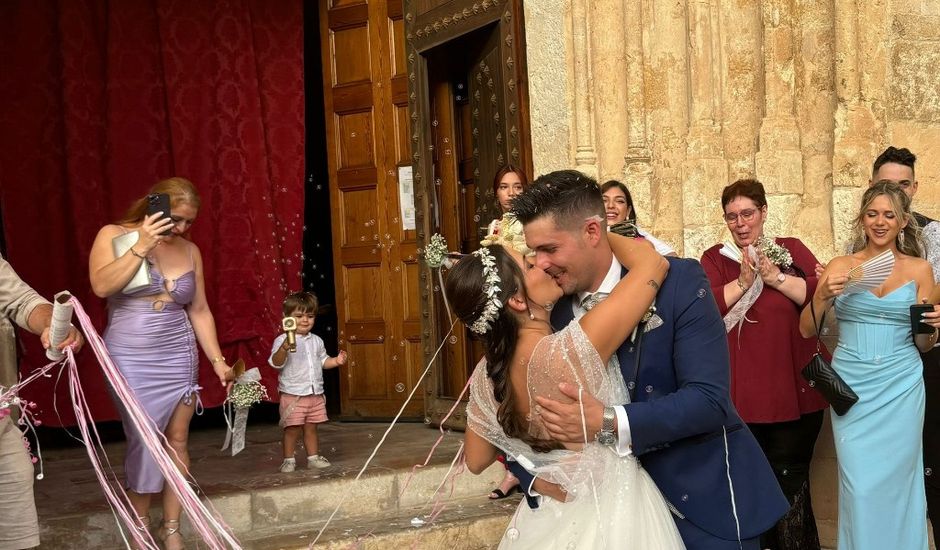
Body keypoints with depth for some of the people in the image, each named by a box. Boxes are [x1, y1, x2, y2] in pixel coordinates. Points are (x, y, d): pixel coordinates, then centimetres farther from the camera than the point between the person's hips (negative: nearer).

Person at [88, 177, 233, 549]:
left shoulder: (189, 251, 6)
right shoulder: (114, 235, -3)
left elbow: (199, 311, 11)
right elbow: (101, 286, -19)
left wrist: (217, 359, 7)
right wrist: (142, 246, -20)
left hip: (179, 357, 3)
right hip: (130, 360, -3)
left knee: (177, 441, 3)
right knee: (143, 442, -6)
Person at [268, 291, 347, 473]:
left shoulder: (316, 341, 11)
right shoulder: (282, 340, -10)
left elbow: (323, 360, 21)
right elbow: (276, 363, -20)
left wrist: (336, 361, 4)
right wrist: (284, 348, -37)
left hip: (315, 394, 5)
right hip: (292, 394, -5)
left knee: (311, 428, 13)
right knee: (292, 429, -1)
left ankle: (313, 457, 22)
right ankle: (289, 460, 10)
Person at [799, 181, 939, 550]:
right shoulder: (841, 266, 2)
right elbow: (806, 330, 1)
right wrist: (823, 295, -16)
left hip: (900, 388, 1)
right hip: (852, 387, 0)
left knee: (896, 481, 5)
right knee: (859, 486, -1)